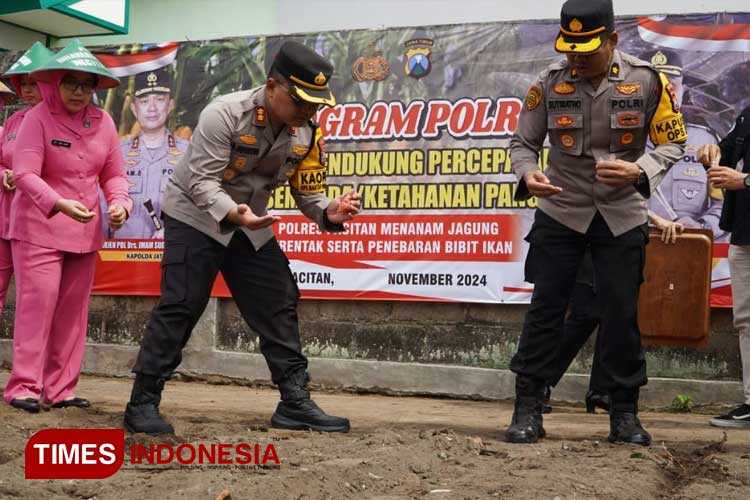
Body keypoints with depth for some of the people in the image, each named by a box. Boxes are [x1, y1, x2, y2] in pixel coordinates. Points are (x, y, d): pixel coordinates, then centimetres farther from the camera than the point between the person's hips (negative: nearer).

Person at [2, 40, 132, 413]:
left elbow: (114, 174, 8)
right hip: (39, 229, -5)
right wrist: (59, 204, -33)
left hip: (85, 232, 5)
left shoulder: (103, 122, 3)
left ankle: (60, 388, 15)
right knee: (37, 304, -7)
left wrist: (120, 203, -12)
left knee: (73, 310, 7)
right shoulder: (38, 118, -10)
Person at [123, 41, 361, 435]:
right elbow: (201, 182, -27)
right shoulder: (225, 114, -25)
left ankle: (295, 402, 11)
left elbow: (308, 194, -1)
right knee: (179, 308, -12)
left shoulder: (308, 135, -8)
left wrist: (329, 213, -24)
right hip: (195, 216, -6)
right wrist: (232, 213, -46)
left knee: (279, 306, 3)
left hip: (251, 226, 6)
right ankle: (142, 404, -2)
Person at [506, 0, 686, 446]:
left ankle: (625, 412, 18)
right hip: (560, 212, 0)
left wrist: (638, 171, -25)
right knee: (545, 309, 1)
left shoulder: (647, 80, -10)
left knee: (623, 313, 5)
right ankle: (529, 409, 9)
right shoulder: (549, 83, -8)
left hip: (622, 216, 0)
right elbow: (523, 143, -1)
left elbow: (673, 142, -4)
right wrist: (528, 174, -24)